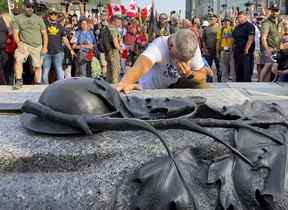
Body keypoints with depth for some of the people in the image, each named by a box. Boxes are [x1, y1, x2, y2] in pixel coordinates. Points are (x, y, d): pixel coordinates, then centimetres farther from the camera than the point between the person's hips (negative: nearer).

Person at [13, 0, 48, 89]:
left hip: (37, 46, 1)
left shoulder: (38, 19, 5)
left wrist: (45, 47, -3)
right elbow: (16, 33, 0)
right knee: (18, 59, -24)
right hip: (24, 44, -1)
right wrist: (19, 44, -15)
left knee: (38, 66, 3)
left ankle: (38, 84, 14)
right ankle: (19, 81, -19)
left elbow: (44, 34, 6)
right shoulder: (18, 18, 4)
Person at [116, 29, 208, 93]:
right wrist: (125, 82, -79)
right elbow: (141, 65, -58)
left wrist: (190, 75, -38)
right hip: (151, 90, -2)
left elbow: (202, 76, -14)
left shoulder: (192, 47, -23)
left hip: (175, 84, 2)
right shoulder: (159, 46, -37)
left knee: (202, 86, -14)